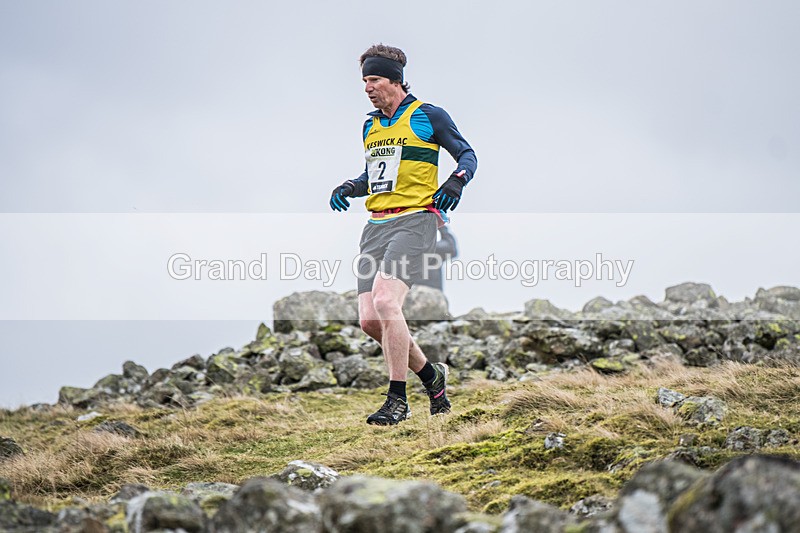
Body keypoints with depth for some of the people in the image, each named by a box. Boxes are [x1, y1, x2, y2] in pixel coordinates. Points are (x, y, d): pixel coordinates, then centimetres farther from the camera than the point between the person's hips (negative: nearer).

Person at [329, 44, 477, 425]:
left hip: (414, 220, -7)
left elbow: (467, 155, 6)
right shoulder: (371, 125, 19)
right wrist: (348, 189, 12)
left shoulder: (428, 116, 0)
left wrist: (456, 181, -14)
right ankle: (430, 376, 20)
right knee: (369, 320, -2)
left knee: (385, 302, -24)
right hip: (376, 225, 7)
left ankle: (397, 400, -15)